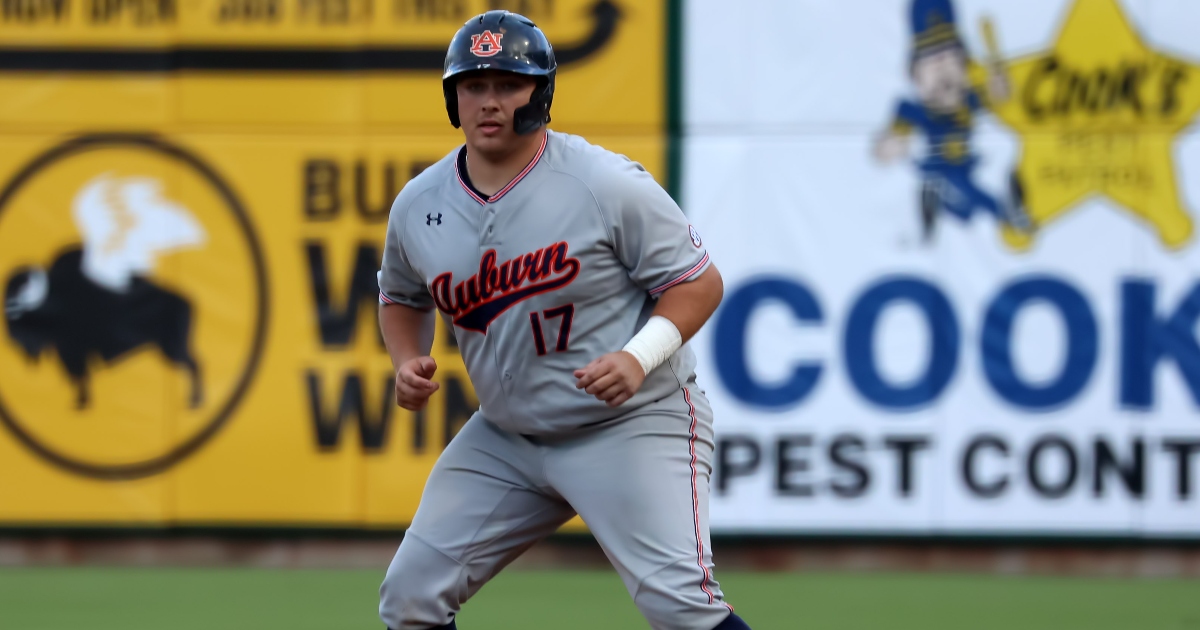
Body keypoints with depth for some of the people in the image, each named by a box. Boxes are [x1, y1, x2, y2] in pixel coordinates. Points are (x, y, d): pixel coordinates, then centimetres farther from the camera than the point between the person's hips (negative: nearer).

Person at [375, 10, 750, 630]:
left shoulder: (608, 184, -16)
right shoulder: (418, 206, -1)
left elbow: (699, 282, -10)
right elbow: (401, 295, 20)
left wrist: (641, 357, -26)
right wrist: (408, 362, -1)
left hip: (634, 426, -5)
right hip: (505, 435, 6)